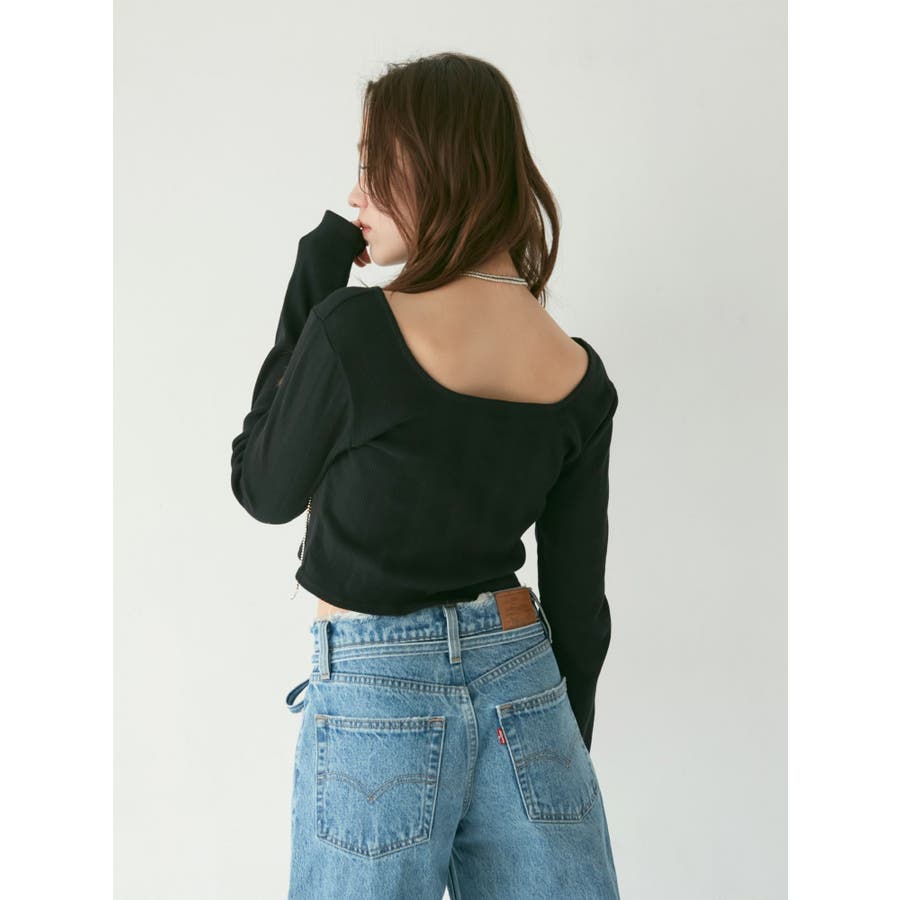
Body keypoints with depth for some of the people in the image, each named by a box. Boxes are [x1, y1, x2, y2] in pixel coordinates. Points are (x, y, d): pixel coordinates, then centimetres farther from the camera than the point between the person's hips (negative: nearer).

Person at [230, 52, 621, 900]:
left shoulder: (354, 326, -18)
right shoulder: (580, 377, -3)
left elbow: (264, 491, -1)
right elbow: (579, 605, 3)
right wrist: (569, 740, 18)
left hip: (377, 698, -3)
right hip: (525, 690, 4)